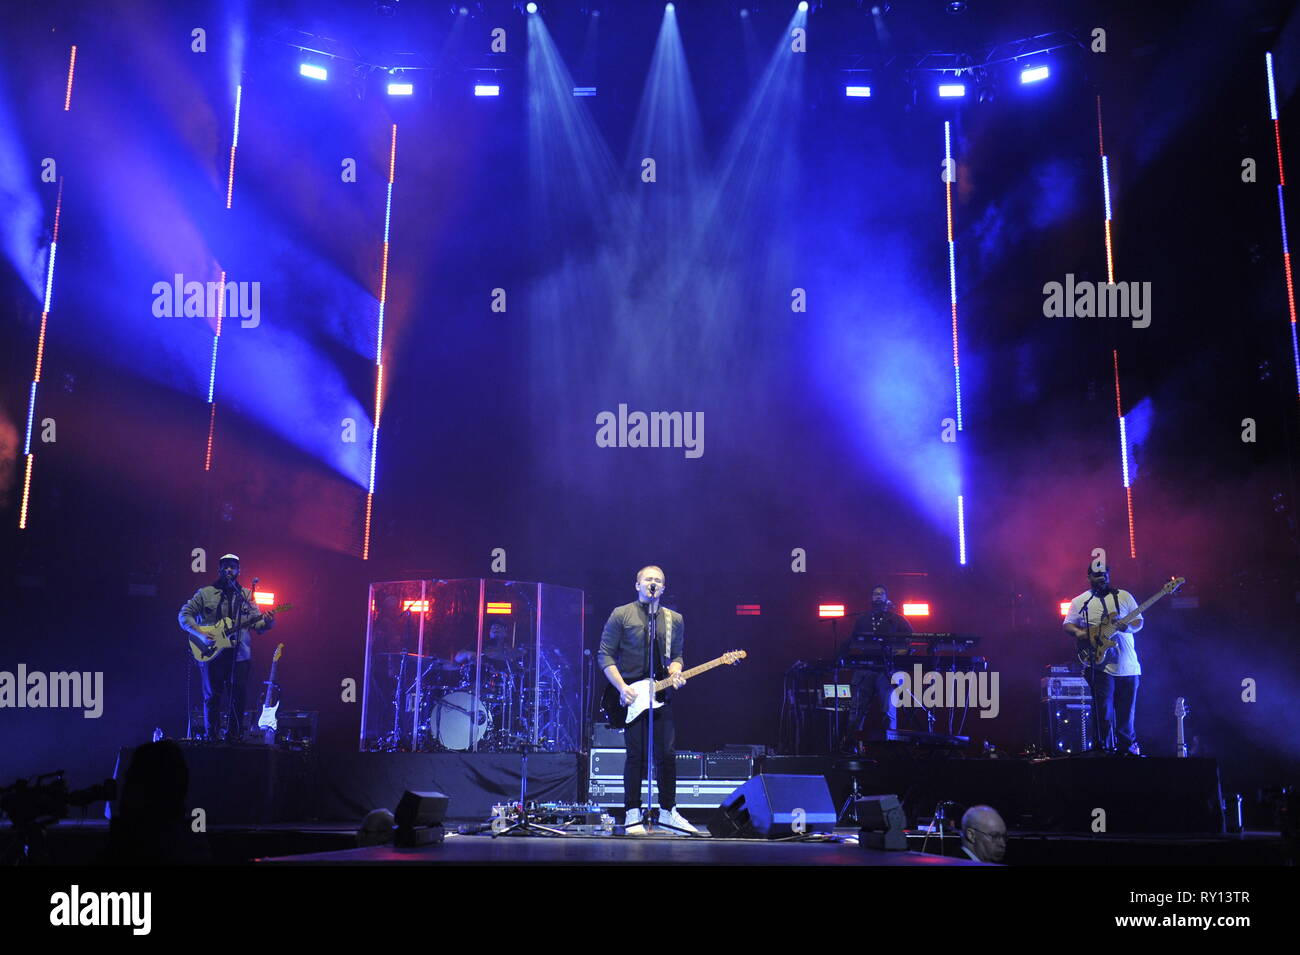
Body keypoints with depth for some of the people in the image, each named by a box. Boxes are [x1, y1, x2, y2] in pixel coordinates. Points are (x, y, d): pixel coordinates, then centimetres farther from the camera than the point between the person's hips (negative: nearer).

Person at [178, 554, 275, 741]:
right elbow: (184, 615, 0)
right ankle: (211, 738, 16)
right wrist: (200, 634, -13)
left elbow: (256, 622, 6)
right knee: (212, 697, 4)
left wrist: (267, 623, -17)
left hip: (240, 654, 2)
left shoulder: (246, 595, 10)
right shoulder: (205, 593, 3)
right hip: (211, 655, -2)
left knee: (238, 698, 1)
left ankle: (234, 737, 13)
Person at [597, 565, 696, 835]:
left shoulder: (675, 620, 11)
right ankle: (633, 815, 7)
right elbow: (605, 655, -3)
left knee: (666, 754, 4)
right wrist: (622, 687, -13)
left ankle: (668, 811, 18)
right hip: (630, 695, -4)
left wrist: (675, 673, -5)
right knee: (636, 754, -3)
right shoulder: (621, 615, -1)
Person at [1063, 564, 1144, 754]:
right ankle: (1106, 749, 4)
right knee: (1104, 712, -5)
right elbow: (1067, 624, 8)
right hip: (1100, 665, -2)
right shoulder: (1080, 602, 5)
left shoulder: (1124, 596, 9)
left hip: (1128, 665, 2)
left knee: (1127, 712, 10)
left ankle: (1127, 748, 24)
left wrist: (1126, 626, -14)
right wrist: (1078, 631, -14)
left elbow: (1139, 622, 7)